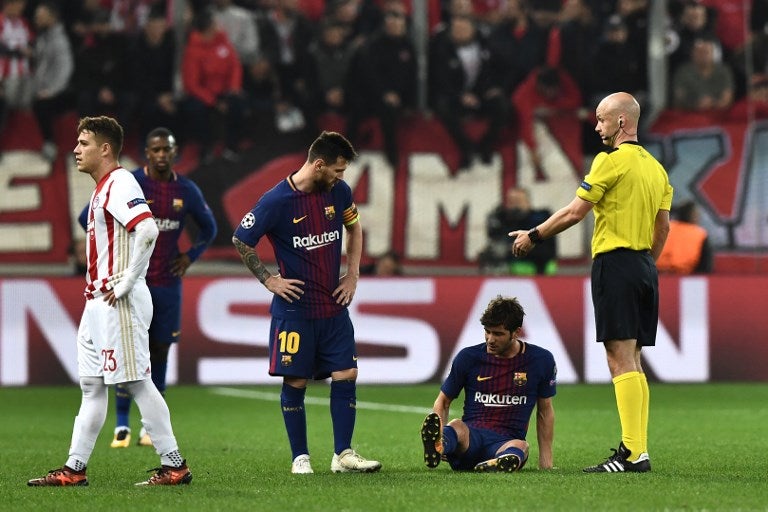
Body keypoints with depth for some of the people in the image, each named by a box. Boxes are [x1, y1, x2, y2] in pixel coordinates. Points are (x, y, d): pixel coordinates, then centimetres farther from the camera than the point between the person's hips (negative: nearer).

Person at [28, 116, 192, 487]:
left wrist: (126, 282, -23)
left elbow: (147, 230, -28)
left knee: (136, 381, -7)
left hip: (120, 303, -10)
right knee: (92, 385, 10)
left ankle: (174, 465, -2)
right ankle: (75, 469, 12)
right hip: (98, 301, 10)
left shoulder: (119, 184, -14)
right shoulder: (103, 188, 18)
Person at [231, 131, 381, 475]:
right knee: (295, 381, 0)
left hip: (334, 305, 5)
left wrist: (352, 275, 12)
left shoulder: (339, 192, 1)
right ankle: (300, 458, 9)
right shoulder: (277, 201, -14)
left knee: (346, 375, -1)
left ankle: (343, 454, 4)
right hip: (294, 308, -5)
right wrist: (268, 280, -5)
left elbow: (354, 228, 20)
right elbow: (240, 240, -4)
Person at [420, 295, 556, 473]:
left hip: (507, 442, 0)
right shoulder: (468, 357, 5)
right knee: (456, 426, -36)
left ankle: (508, 462, -74)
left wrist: (545, 461, 11)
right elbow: (443, 401, 15)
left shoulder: (541, 360, 5)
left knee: (520, 446, -37)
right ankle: (437, 448, -72)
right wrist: (437, 433, -6)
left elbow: (545, 410, 15)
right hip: (471, 435, 0)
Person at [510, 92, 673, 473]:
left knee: (620, 358, -11)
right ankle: (638, 449, 8)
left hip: (614, 261, -9)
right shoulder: (655, 166, 15)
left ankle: (633, 453, -17)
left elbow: (574, 213, -9)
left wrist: (533, 236, 3)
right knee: (632, 362, 11)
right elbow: (663, 226, 17)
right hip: (644, 265, 9)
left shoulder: (611, 161, -10)